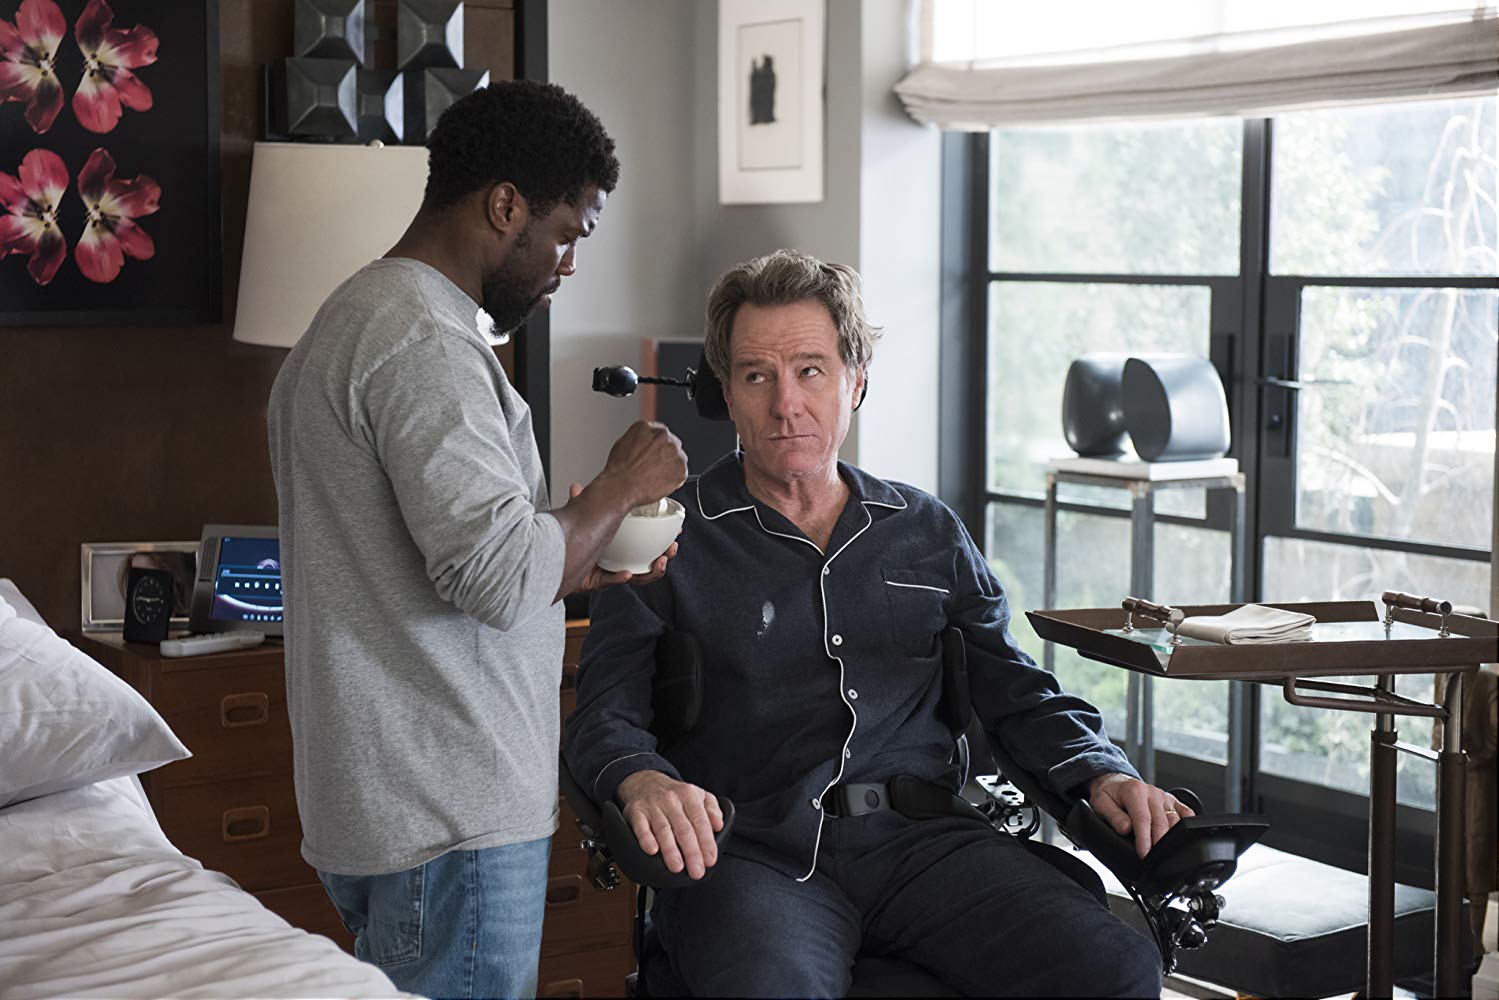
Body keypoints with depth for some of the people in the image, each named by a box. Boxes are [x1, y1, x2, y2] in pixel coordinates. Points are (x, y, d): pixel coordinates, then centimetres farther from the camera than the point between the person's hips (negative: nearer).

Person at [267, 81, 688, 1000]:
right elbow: (500, 576, -24)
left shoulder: (357, 314, 17)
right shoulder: (427, 341, -18)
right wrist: (619, 487, -8)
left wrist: (589, 569, 13)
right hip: (451, 817, -11)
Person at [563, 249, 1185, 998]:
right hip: (752, 849, -4)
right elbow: (604, 713, 1)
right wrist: (643, 781, -22)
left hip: (921, 840, 4)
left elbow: (1016, 690, 24)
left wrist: (1101, 772, 4)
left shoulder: (929, 533, 20)